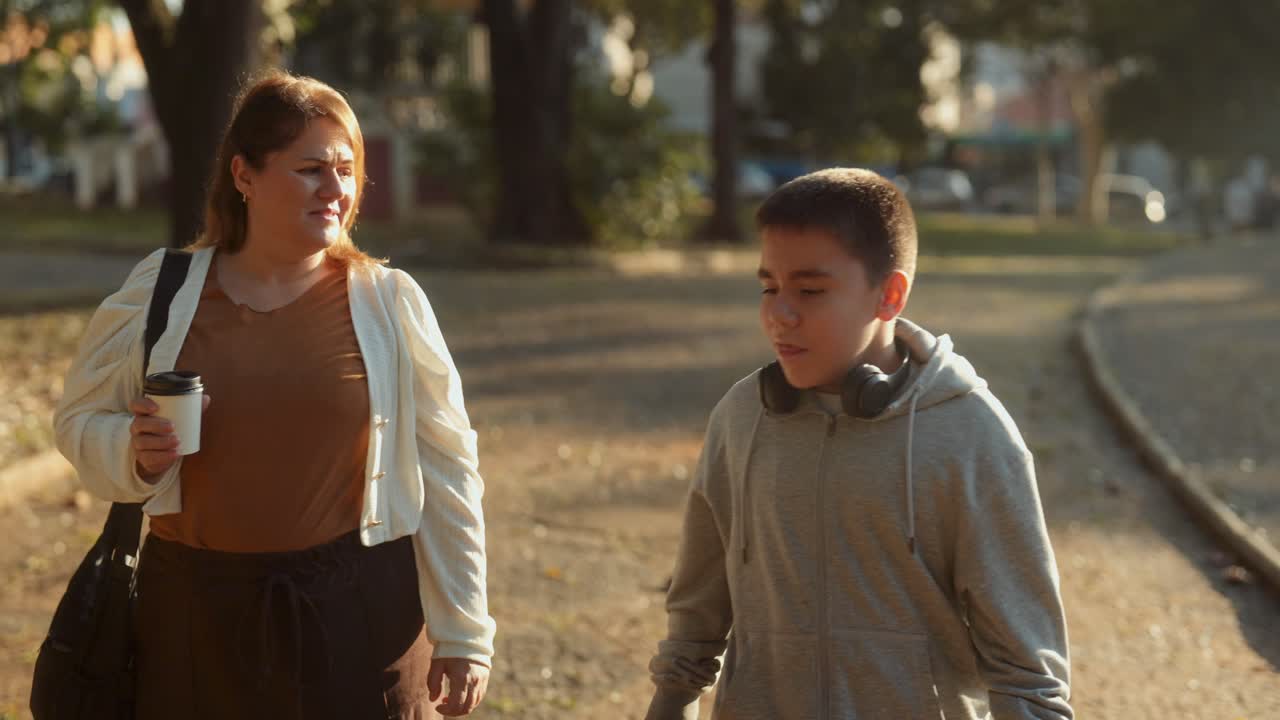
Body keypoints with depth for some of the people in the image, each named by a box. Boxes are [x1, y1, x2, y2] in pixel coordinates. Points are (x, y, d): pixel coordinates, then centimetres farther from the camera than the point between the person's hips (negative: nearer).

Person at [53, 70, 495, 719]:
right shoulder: (157, 294, 1)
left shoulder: (390, 302, -2)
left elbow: (446, 476, 1)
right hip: (195, 612, 1)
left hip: (357, 616, -1)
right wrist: (132, 452, -13)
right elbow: (81, 420, 11)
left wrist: (464, 636, 1)